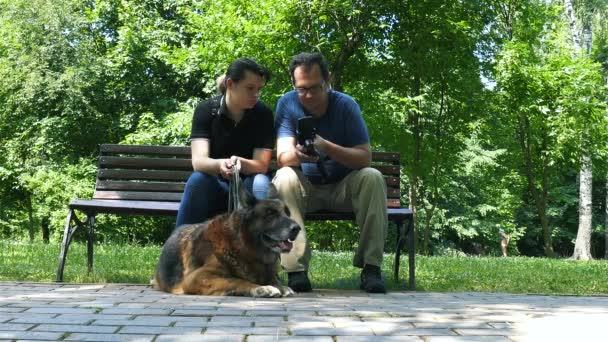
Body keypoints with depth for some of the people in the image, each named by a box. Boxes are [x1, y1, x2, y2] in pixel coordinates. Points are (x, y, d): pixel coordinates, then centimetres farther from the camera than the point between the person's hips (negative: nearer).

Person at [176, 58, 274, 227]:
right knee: (197, 180, -31)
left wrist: (240, 162, -39)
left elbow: (261, 165, -16)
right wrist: (219, 165, -46)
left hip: (248, 187, 0)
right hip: (214, 185, 0)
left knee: (260, 183, -32)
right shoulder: (205, 109, -12)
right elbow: (198, 161, -23)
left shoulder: (263, 114, -11)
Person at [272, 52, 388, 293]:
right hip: (304, 188, 0)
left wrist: (327, 147, -36)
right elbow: (282, 157, -19)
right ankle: (296, 270, -34)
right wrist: (297, 154, -45)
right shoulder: (288, 104, -10)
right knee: (284, 178, -30)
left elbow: (365, 157, -19)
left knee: (372, 178, -28)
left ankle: (371, 267, -23)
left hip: (343, 188, 0)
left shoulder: (345, 105, -12)